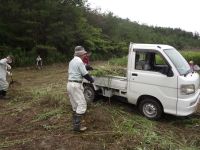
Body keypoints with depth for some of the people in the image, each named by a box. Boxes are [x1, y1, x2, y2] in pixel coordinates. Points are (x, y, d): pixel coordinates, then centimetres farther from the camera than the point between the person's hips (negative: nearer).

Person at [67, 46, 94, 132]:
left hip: (70, 84, 10)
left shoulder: (72, 61, 17)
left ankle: (75, 124, 24)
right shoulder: (79, 61, -13)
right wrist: (91, 79, 6)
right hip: (75, 85, -10)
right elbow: (85, 74, -13)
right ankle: (77, 126, -6)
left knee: (75, 105, 16)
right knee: (82, 104, -6)